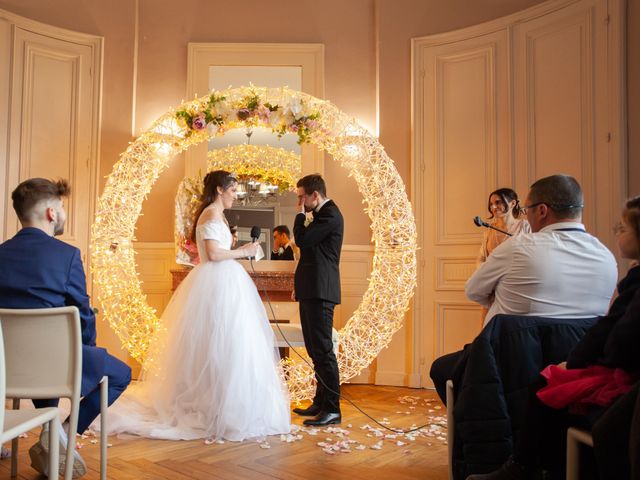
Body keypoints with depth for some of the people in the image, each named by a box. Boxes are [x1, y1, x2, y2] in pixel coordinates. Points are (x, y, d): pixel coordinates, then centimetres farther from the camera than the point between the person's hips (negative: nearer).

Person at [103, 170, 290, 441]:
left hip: (216, 284, 10)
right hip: (218, 284, -10)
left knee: (209, 345, 12)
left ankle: (204, 402, 19)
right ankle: (224, 410, -2)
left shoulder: (211, 213, 20)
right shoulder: (213, 213, -11)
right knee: (224, 345, -7)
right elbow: (213, 253, -20)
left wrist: (239, 251, 15)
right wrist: (242, 252, -9)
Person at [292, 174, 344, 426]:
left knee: (323, 349, -8)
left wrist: (301, 214, -3)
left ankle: (332, 409, -3)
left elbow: (302, 240, -19)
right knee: (315, 349, 14)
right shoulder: (322, 214, 20)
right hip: (312, 291, 11)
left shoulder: (330, 214, -11)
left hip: (320, 292, -11)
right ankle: (320, 403, 24)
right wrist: (299, 284, 20)